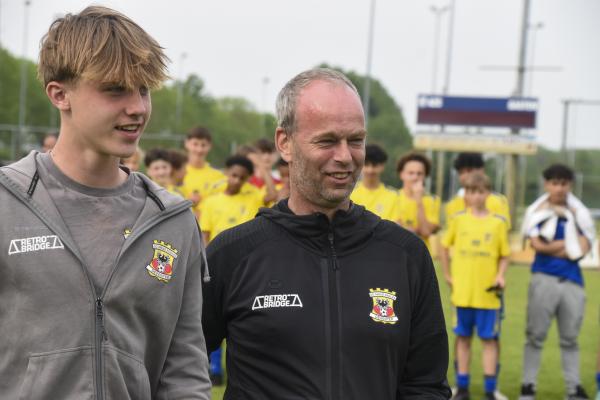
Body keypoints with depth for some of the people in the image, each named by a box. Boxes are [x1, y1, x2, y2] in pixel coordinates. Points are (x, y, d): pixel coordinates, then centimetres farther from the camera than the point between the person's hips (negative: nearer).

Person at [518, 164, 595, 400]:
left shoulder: (578, 213, 9)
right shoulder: (537, 211, 5)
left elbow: (584, 247, -1)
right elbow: (538, 244, -8)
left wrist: (552, 247, -8)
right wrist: (568, 245, -5)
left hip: (573, 281, 2)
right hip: (544, 280, -2)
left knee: (570, 339, 7)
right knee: (536, 336, 1)